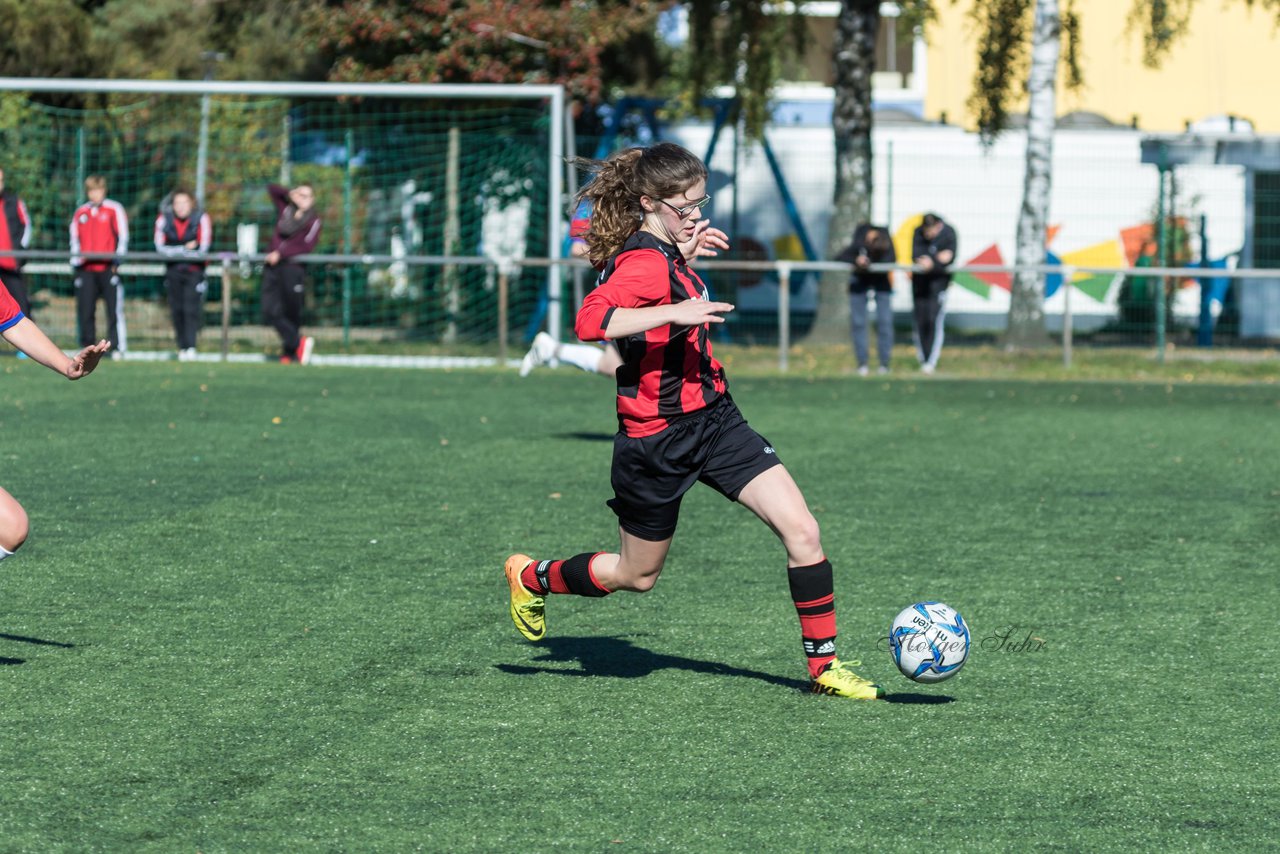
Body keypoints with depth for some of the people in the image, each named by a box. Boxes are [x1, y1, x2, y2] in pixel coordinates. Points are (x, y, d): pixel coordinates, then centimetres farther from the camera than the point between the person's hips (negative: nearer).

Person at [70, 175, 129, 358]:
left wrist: (117, 258, -6)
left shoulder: (114, 209, 4)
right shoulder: (80, 213, 15)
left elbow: (123, 236, 1)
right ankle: (86, 348, 11)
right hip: (86, 269, 4)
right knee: (85, 311, 3)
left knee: (115, 309, -9)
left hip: (108, 268, -4)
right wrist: (75, 263, 12)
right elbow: (75, 240, 20)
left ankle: (117, 348, -7)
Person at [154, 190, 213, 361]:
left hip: (194, 270, -3)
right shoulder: (163, 219, -3)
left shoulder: (201, 219, -9)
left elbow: (203, 247, -13)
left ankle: (190, 347, -18)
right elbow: (160, 247, -6)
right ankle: (182, 347, 10)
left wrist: (175, 251, -13)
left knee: (191, 308, -14)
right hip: (173, 269, 3)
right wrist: (185, 249, -15)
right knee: (176, 309, 3)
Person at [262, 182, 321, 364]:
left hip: (294, 268, -5)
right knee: (270, 312, -7)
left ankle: (289, 352, 7)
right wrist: (290, 194, 15)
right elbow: (272, 189, 30)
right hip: (273, 267, 5)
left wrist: (281, 253, -14)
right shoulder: (286, 209, 17)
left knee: (292, 314, -2)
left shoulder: (313, 220, 3)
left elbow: (306, 246, -10)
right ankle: (300, 342, -4)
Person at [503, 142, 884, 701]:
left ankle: (823, 666, 2)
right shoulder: (645, 262, -23)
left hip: (713, 420, 8)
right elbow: (590, 321, -39)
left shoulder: (666, 251, 6)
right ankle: (531, 577, 40)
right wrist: (675, 312, -40)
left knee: (802, 532, -6)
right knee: (636, 575, 12)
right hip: (657, 439, -8)